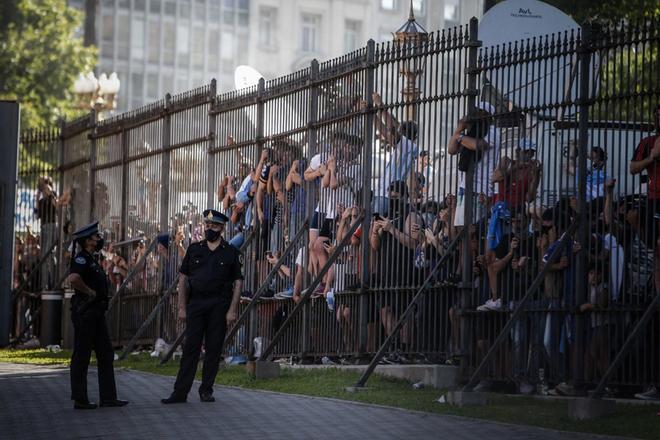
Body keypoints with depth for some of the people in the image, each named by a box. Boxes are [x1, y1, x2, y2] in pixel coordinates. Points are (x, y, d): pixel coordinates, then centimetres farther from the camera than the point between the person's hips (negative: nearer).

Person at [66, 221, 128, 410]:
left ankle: (108, 397, 12)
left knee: (106, 354, 9)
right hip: (85, 312, -10)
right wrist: (89, 292, -19)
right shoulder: (81, 259, -14)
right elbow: (73, 278, -32)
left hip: (96, 313, 10)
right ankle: (80, 399, 0)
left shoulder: (92, 259, 16)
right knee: (81, 356, -4)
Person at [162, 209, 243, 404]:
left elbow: (238, 282, 3)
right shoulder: (194, 249, 9)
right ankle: (180, 392, -4)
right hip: (196, 304, 1)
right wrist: (182, 307, 1)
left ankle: (206, 390, 11)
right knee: (191, 348, -3)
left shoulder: (231, 253, 5)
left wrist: (232, 310, -7)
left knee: (214, 349, 2)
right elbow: (183, 279, 9)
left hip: (219, 306, -1)